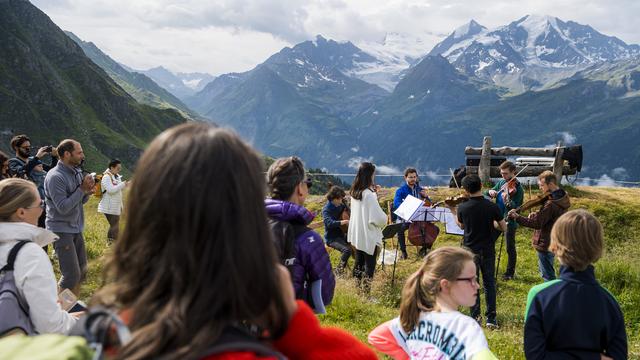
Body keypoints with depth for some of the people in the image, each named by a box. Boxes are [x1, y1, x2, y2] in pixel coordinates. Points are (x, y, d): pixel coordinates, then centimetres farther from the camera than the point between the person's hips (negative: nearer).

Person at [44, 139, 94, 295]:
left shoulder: (77, 172, 5)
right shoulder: (55, 177, -19)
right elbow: (63, 207, -24)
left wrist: (87, 191, -8)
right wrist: (82, 189, -20)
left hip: (76, 228, 9)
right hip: (61, 230, -9)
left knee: (81, 270, 15)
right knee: (72, 275, -11)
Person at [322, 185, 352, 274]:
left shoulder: (341, 205, 6)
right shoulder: (326, 209, -14)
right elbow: (329, 223, -32)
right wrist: (342, 222, -45)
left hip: (342, 234, 7)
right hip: (332, 238, -7)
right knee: (347, 249, -30)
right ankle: (339, 269, -11)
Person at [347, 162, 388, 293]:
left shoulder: (354, 193, 3)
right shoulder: (369, 195, -21)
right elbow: (378, 218, -21)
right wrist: (384, 219, 1)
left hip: (356, 235, 8)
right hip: (369, 236, -8)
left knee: (359, 263, 17)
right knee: (369, 265, 2)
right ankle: (366, 289, 4)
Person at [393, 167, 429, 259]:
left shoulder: (419, 189, 13)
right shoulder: (400, 190, -1)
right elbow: (396, 203, -19)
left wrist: (426, 196, -3)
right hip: (405, 218, -4)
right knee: (400, 228, -35)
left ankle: (424, 249, 4)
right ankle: (403, 251, -15)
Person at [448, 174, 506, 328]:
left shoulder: (462, 208, -11)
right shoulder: (492, 207, -12)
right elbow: (504, 228, -2)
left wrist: (454, 213, 24)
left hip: (469, 250, 0)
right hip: (488, 250, 1)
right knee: (489, 283, 10)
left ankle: (475, 316, 13)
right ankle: (491, 318, 10)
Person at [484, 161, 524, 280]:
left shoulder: (517, 188, -14)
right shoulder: (501, 183, 6)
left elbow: (516, 208, -22)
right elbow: (486, 193, 10)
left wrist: (507, 201, -42)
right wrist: (490, 192, -13)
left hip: (509, 221, -7)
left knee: (510, 248, 3)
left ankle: (510, 272, 18)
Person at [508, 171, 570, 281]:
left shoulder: (551, 204, -29)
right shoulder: (562, 197, 2)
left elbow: (536, 223, -26)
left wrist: (515, 216, -21)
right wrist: (537, 215, -4)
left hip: (545, 244, -10)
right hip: (554, 241, 10)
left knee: (547, 274, 2)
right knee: (547, 273, 25)